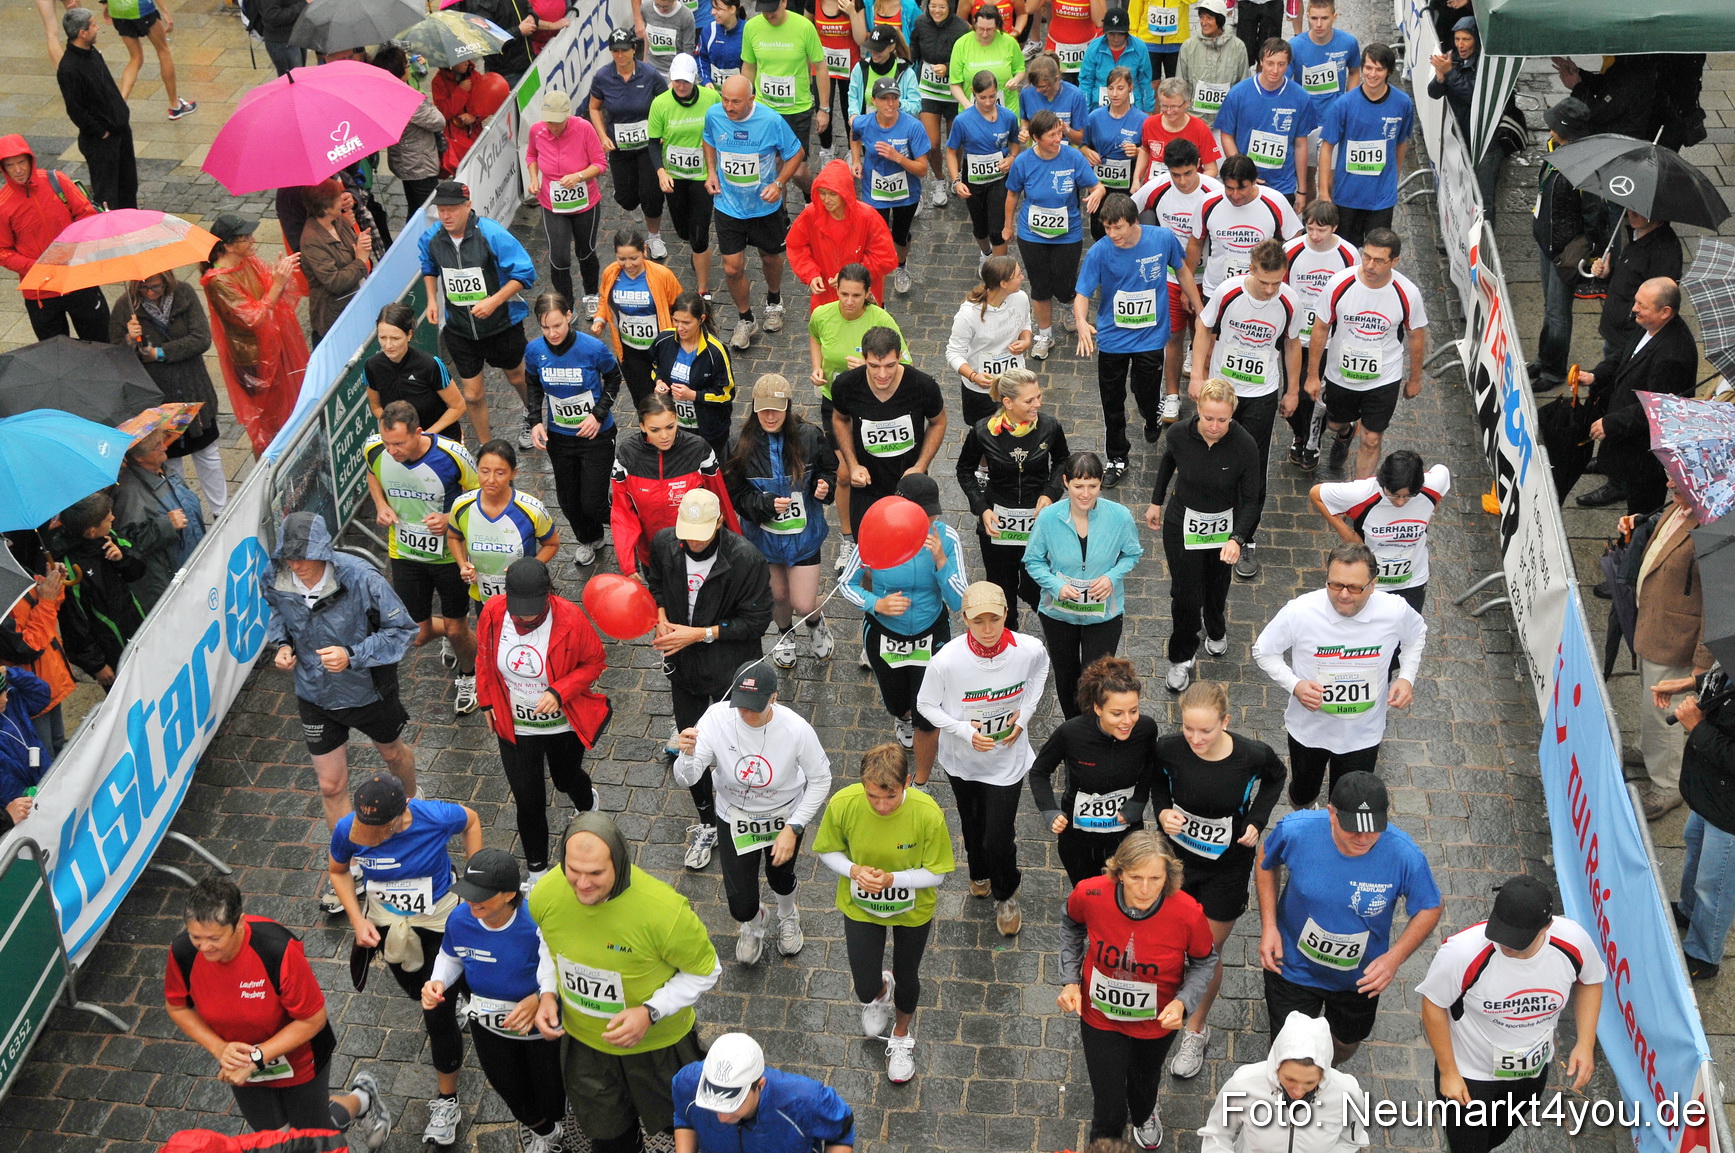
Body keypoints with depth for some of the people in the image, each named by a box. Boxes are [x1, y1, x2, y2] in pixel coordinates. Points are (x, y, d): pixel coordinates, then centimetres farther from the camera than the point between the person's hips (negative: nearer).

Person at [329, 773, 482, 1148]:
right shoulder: (348, 830, -27)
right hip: (386, 922, 3)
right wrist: (358, 920, -14)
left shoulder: (435, 817, -33)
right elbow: (338, 871, -4)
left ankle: (447, 1102, 21)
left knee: (438, 1014, 0)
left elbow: (470, 819, -9)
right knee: (417, 991, 28)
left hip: (438, 920, -3)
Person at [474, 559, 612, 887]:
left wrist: (560, 692, -26)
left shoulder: (569, 619, -26)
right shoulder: (493, 613, -18)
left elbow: (594, 662, -13)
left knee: (566, 779, 26)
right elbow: (483, 658, 2)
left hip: (564, 723, -1)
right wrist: (488, 701, 4)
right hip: (514, 727, 1)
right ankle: (536, 870, 29)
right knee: (528, 800, 7)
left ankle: (587, 803, 64)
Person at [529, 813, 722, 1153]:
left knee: (675, 1120, 26)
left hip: (657, 1043, -3)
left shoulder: (663, 908, -36)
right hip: (583, 1040, 3)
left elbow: (705, 970, -19)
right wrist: (548, 994, -12)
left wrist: (650, 1012, -29)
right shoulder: (545, 895, -23)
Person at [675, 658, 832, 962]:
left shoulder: (796, 729, -30)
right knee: (742, 907, 4)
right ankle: (755, 922, 45)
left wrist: (793, 829, -19)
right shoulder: (717, 718, -29)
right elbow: (685, 779, -26)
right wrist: (688, 754, -49)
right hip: (734, 817, 0)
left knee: (780, 877, 22)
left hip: (784, 816, 0)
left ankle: (788, 916, 62)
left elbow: (820, 779, -13)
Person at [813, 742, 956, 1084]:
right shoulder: (843, 804, -29)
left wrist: (892, 879, -35)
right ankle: (881, 992, 50)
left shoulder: (927, 813, -33)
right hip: (860, 906, 1)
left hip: (912, 911, -1)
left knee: (907, 979, 21)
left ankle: (901, 1036, 54)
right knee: (866, 990, 9)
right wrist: (853, 870, -29)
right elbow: (827, 851, -10)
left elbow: (936, 874, -20)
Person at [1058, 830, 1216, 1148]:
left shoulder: (1188, 915, -33)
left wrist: (1183, 1001, -27)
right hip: (1100, 1016, -1)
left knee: (1144, 1077, 33)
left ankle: (1144, 1116, 70)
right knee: (1110, 1112, 6)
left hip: (1157, 1021, 1)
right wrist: (1070, 980, -11)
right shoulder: (1089, 895, -30)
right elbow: (1071, 925, -4)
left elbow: (1204, 962, -11)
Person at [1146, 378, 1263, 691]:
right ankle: (1182, 657, 27)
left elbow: (1252, 500, -19)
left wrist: (1237, 539, -33)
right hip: (1183, 522, 0)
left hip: (1225, 525, 1)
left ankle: (1217, 631, 57)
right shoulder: (1180, 434, -23)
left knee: (1217, 586, 24)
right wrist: (1156, 501, 11)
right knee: (1185, 593, 2)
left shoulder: (1245, 445, -28)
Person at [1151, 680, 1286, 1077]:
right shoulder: (1169, 748, -23)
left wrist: (1257, 820, -12)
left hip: (1228, 865, -1)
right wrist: (1162, 811, -17)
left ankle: (1196, 1030, 36)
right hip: (1178, 856, 1)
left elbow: (1276, 777, 0)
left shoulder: (1252, 755, -25)